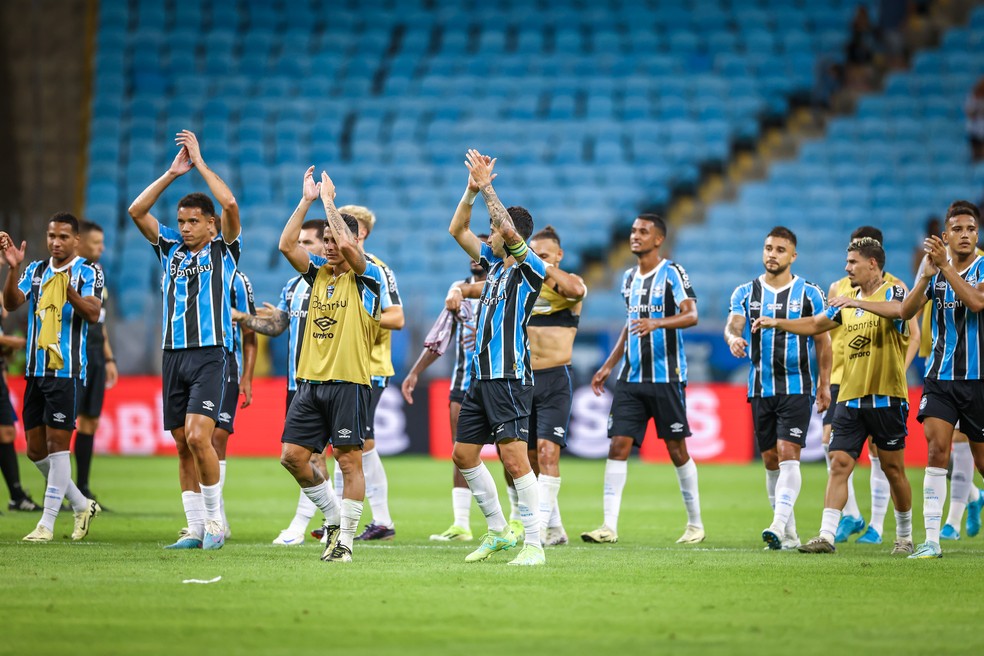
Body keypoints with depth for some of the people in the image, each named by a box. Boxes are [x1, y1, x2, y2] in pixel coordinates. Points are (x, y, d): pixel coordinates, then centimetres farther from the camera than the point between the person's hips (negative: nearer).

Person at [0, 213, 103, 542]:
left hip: (66, 370, -6)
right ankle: (82, 505, 24)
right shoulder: (35, 271, 12)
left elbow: (93, 314, -19)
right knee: (36, 450, 8)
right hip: (36, 369, 6)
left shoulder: (88, 273, -3)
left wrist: (70, 291, -37)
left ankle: (47, 523, -5)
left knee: (57, 444, -7)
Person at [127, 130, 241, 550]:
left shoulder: (223, 250, 2)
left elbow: (230, 204, -13)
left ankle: (215, 517, -6)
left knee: (198, 436, -19)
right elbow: (137, 211, 5)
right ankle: (196, 528, 8)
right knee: (183, 446, 4)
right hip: (173, 355, 5)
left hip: (210, 355, -5)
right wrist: (172, 173, 2)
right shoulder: (170, 249, 14)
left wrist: (200, 163, -6)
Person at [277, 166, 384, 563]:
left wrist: (328, 201, -10)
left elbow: (347, 244, -21)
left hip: (348, 382, -6)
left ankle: (345, 539, -1)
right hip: (310, 381, 6)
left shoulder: (367, 277, -3)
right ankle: (333, 515, 18)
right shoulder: (319, 273, 14)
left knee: (349, 460, -5)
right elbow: (287, 245, 3)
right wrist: (307, 200, 0)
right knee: (292, 456, 1)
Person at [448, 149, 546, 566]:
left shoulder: (530, 269, -8)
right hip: (481, 376, 9)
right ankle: (498, 532, 21)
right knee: (463, 454, 11)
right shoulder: (494, 265, 15)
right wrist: (472, 189, 5)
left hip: (510, 379, -9)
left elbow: (510, 230, -24)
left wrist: (486, 186, -16)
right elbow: (457, 230, 18)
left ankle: (533, 544, -13)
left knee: (514, 458, -15)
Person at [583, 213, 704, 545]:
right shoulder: (629, 277, 15)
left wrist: (656, 323, -35)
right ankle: (609, 525, -8)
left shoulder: (672, 272, -6)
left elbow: (691, 315, -18)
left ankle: (695, 523, 14)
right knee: (619, 445, -5)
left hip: (666, 377, -6)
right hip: (631, 377, 6)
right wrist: (608, 366, 23)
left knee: (676, 449, 1)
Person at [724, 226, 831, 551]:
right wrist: (733, 338, -32)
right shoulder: (746, 292, 6)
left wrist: (824, 384, -2)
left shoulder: (809, 293, 1)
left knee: (788, 454, -17)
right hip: (761, 388, 4)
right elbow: (733, 324, -8)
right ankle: (789, 535, 16)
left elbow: (822, 341, 3)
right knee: (771, 460, 7)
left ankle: (779, 526, -26)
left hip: (797, 388, -3)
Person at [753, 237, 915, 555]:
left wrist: (857, 302, -35)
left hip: (886, 397, -5)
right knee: (839, 464, -6)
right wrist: (778, 323, 15)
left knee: (893, 469, 3)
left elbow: (901, 310, -29)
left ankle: (905, 537, 19)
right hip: (850, 398, 5)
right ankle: (826, 536, -11)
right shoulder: (848, 300, 15)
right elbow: (815, 324, 27)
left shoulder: (892, 292, -5)